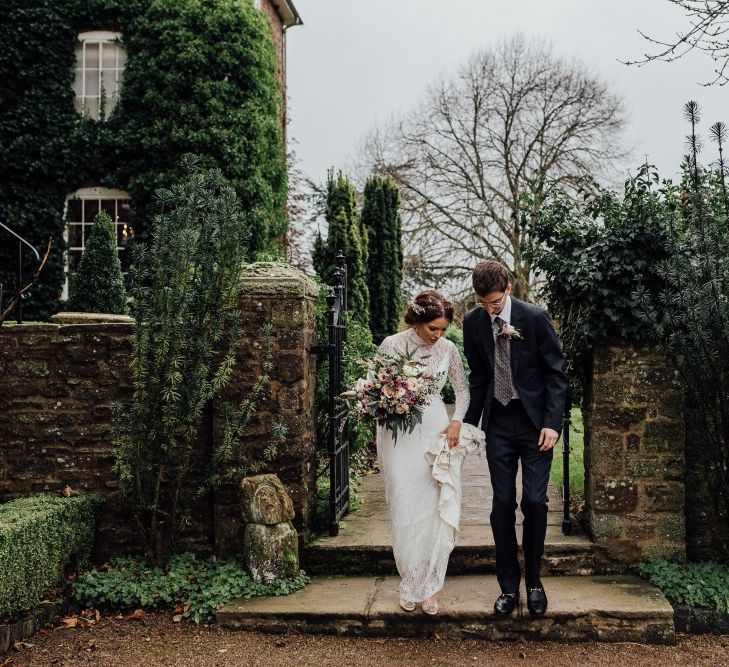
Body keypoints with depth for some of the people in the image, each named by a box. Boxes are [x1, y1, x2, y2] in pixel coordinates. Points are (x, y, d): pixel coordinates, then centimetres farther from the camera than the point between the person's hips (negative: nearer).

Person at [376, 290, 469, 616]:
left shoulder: (448, 349, 1)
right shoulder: (392, 344, -6)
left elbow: (462, 389, 12)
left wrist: (456, 421, -2)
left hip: (436, 432, 2)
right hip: (398, 434, -2)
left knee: (435, 508, 0)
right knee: (405, 510, -1)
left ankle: (427, 587, 11)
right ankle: (410, 586, 14)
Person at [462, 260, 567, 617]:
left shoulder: (536, 317, -10)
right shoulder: (473, 322, 0)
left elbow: (556, 372, -6)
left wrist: (552, 423, -12)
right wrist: (468, 423, 8)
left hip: (534, 421, -2)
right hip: (498, 423, 3)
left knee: (534, 502, -4)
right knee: (502, 504, 3)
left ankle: (533, 580, 15)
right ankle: (508, 586, 14)